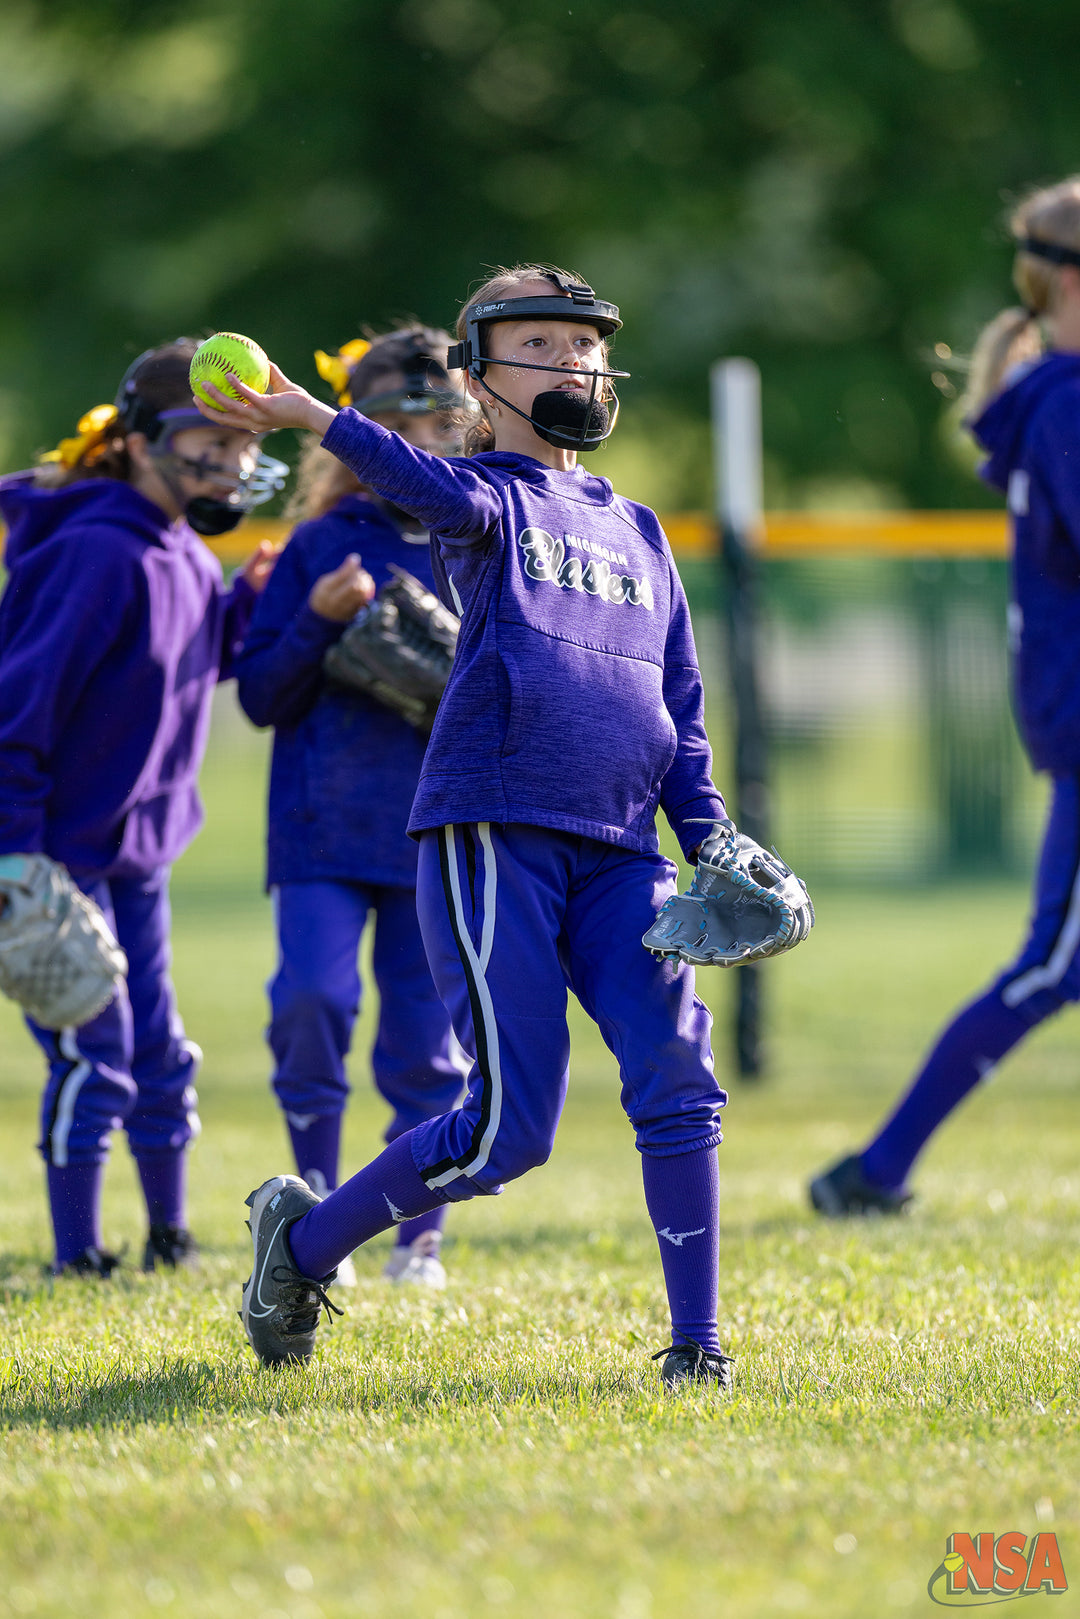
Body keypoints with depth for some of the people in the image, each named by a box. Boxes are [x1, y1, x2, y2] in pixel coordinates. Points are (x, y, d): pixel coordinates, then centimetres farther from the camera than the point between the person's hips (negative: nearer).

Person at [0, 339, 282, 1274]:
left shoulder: (181, 554, 6)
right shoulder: (98, 551, -22)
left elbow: (198, 665, 15)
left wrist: (247, 603, -3)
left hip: (137, 849, 9)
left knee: (158, 1053, 14)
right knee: (93, 1058, -4)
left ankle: (170, 1240, 26)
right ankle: (77, 1257, 6)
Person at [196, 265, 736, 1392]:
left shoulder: (638, 531, 22)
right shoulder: (488, 497, 5)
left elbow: (681, 712, 21)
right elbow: (449, 495, -21)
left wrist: (711, 850, 7)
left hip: (617, 852, 5)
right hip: (492, 834, -5)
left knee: (677, 1075, -13)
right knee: (507, 1129, -9)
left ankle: (695, 1341, -6)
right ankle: (305, 1238, 15)